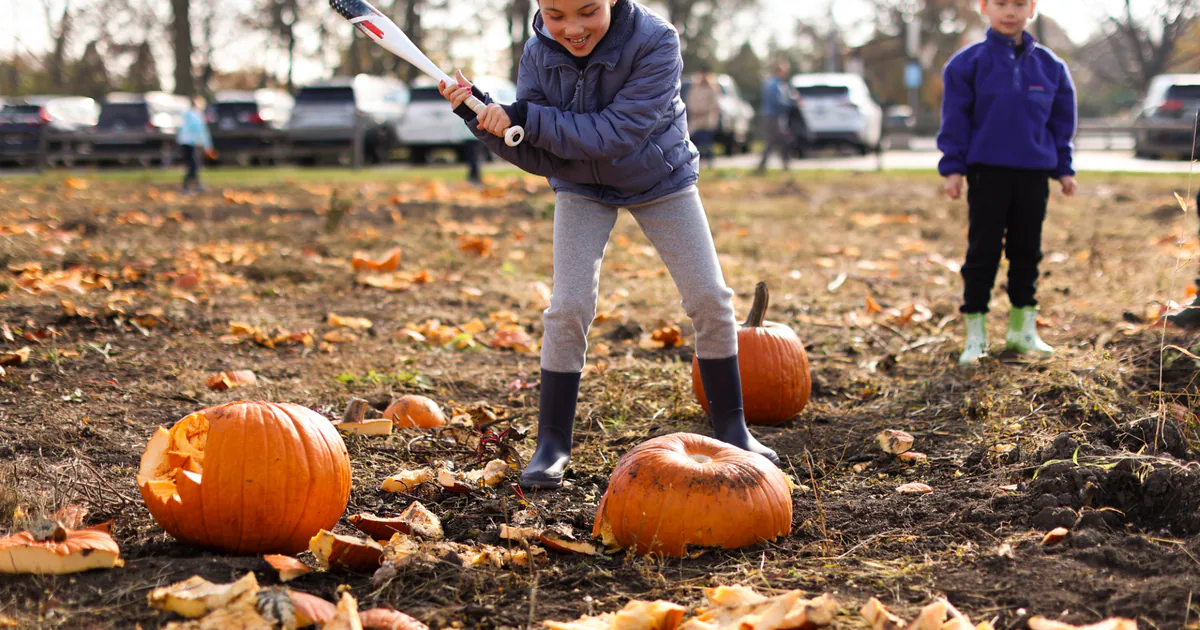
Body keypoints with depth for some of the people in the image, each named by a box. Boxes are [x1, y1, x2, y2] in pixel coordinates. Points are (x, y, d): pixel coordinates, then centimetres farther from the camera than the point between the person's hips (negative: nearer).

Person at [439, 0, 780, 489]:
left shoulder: (656, 42, -33)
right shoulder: (539, 54, -21)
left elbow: (616, 136, -38)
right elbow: (540, 158, -18)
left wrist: (525, 117, -41)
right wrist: (481, 113, -32)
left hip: (661, 181, -1)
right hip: (582, 187, 1)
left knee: (710, 300, -3)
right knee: (568, 309, -10)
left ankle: (732, 430, 14)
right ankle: (551, 444, 2)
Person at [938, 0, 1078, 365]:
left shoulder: (1049, 66, 7)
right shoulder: (969, 62, -2)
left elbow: (1061, 120, 13)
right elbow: (955, 117, -2)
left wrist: (1064, 169, 11)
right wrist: (953, 167, -6)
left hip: (1034, 173, 3)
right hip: (986, 171, -3)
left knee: (1027, 251, 10)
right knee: (983, 252, -1)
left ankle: (1023, 328, 22)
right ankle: (975, 332, 6)